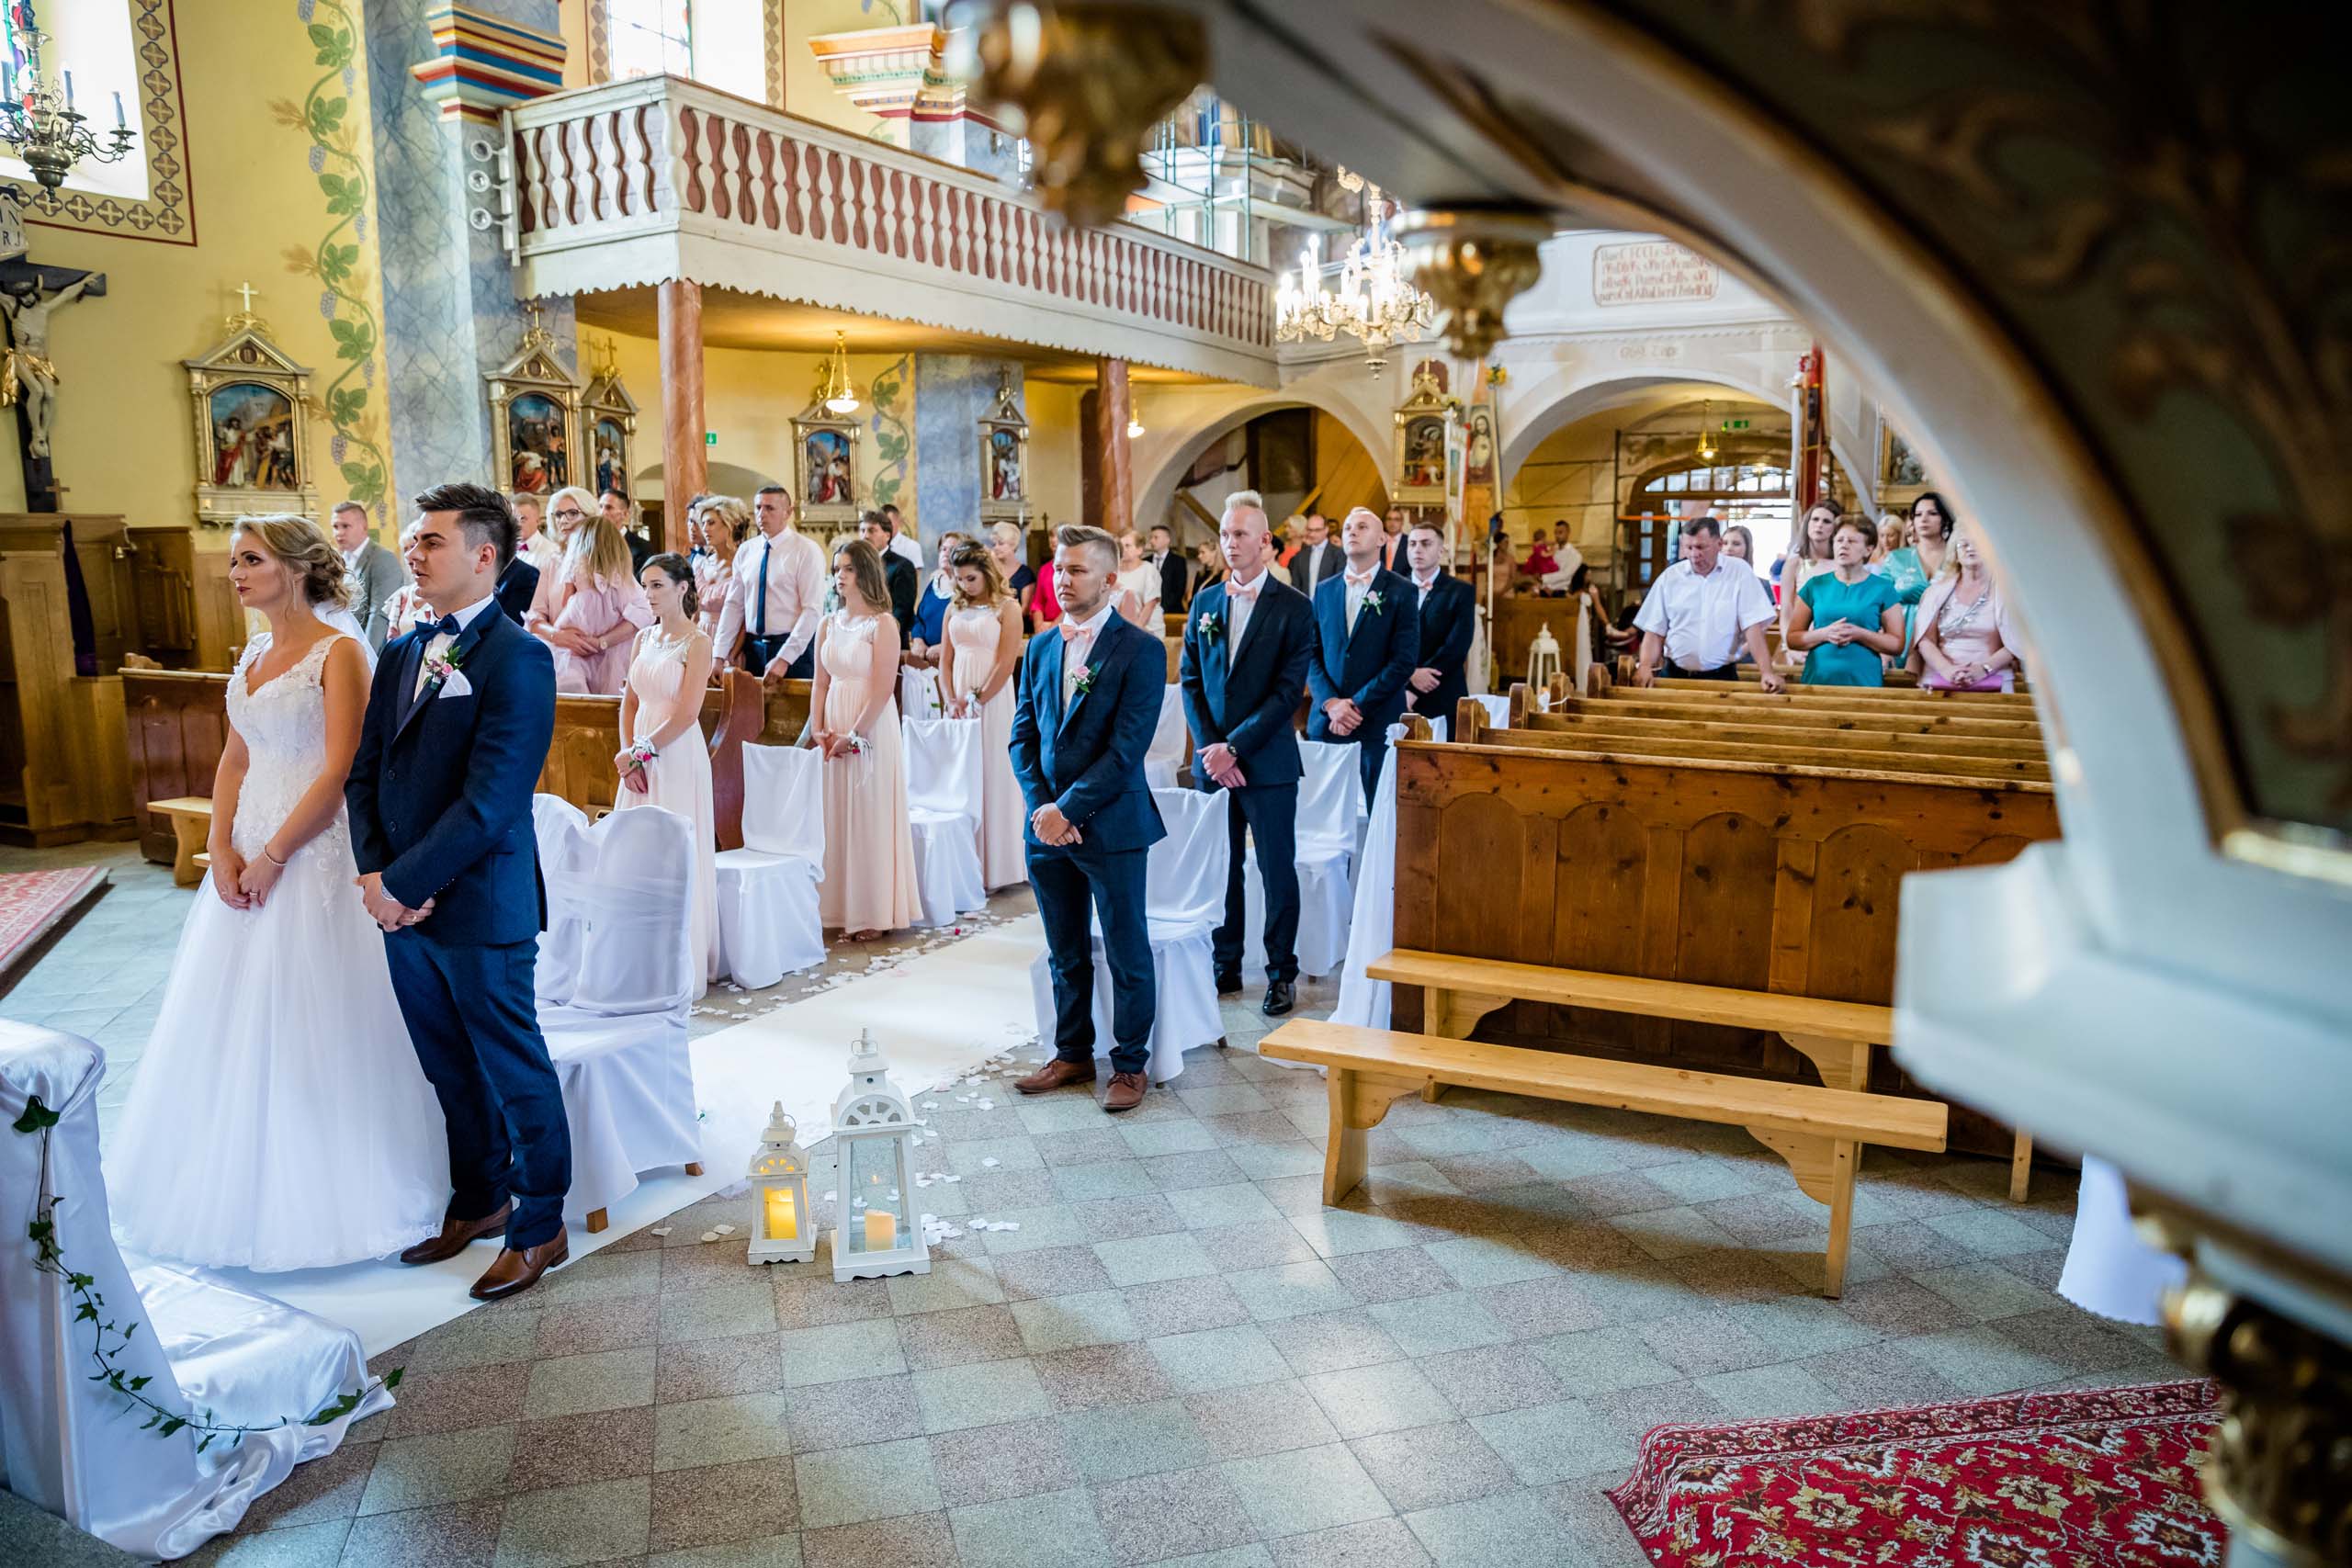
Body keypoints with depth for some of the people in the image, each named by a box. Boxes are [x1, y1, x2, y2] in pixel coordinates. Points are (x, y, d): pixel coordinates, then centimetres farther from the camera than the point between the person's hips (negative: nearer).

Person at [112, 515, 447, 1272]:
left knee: (311, 1025, -1)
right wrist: (222, 851, -1)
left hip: (313, 854, -8)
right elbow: (232, 763, 13)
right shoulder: (253, 657, 12)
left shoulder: (338, 654, -10)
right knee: (238, 1023, 13)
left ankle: (330, 1195, 15)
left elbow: (339, 771, -16)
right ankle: (250, 1188, 29)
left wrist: (273, 857, -16)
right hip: (249, 854, 8)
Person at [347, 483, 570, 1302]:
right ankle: (479, 1201, 38)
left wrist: (402, 882, -16)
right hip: (401, 903, 8)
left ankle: (540, 1227, 22)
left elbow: (490, 799, -20)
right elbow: (364, 773, 10)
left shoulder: (518, 659, -14)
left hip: (481, 908, -7)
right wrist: (377, 873, -4)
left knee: (516, 1071, 7)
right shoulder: (401, 654, 11)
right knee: (449, 1070, 20)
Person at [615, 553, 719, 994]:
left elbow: (687, 713, -14)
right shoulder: (644, 638, 13)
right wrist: (628, 753, -1)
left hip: (677, 758, -7)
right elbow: (629, 702, 13)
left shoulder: (697, 643, -8)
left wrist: (641, 751, -11)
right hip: (640, 760, 7)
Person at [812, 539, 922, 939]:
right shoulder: (828, 624, 11)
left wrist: (854, 735, -14)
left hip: (872, 729, -6)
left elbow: (883, 688, -13)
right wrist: (818, 729, -2)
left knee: (869, 815, -1)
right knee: (837, 815, 7)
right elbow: (821, 683, 11)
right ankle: (841, 909, 17)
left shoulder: (883, 624, -8)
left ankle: (873, 914, 8)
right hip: (834, 731, 6)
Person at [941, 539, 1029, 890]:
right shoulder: (954, 610, 13)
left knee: (994, 778, -2)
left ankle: (996, 868, 5)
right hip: (960, 705, 5)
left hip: (994, 702, -5)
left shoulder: (1007, 607, -3)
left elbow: (1006, 663, -10)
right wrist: (952, 701, -3)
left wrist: (978, 700, -12)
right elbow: (945, 661, 10)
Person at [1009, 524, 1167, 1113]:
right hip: (1048, 824, 6)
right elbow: (1023, 734, 9)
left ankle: (1130, 1064, 19)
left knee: (1128, 954, 6)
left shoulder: (1141, 650, -8)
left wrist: (1069, 808, -17)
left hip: (1111, 826, -5)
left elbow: (1127, 746, -15)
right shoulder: (1041, 649, 11)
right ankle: (1073, 1054, 30)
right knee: (1065, 954, 16)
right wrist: (1040, 805, -6)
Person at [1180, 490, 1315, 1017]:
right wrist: (1209, 747, -5)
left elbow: (1289, 691, -10)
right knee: (1220, 868, 10)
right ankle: (1225, 966, 23)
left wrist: (1234, 746, -15)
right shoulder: (1204, 602, 9)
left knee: (1277, 870, 4)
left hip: (1267, 761, -4)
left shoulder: (1294, 607, -5)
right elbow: (1190, 681, 8)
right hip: (1212, 758, 4)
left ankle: (1282, 973, 16)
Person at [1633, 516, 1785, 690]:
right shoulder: (1669, 577, 4)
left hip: (1722, 677, -1)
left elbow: (1753, 627, -6)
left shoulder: (1739, 572, -1)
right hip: (1676, 675, 1)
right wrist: (1645, 666, -13)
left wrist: (1768, 672, -16)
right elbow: (1655, 631, 4)